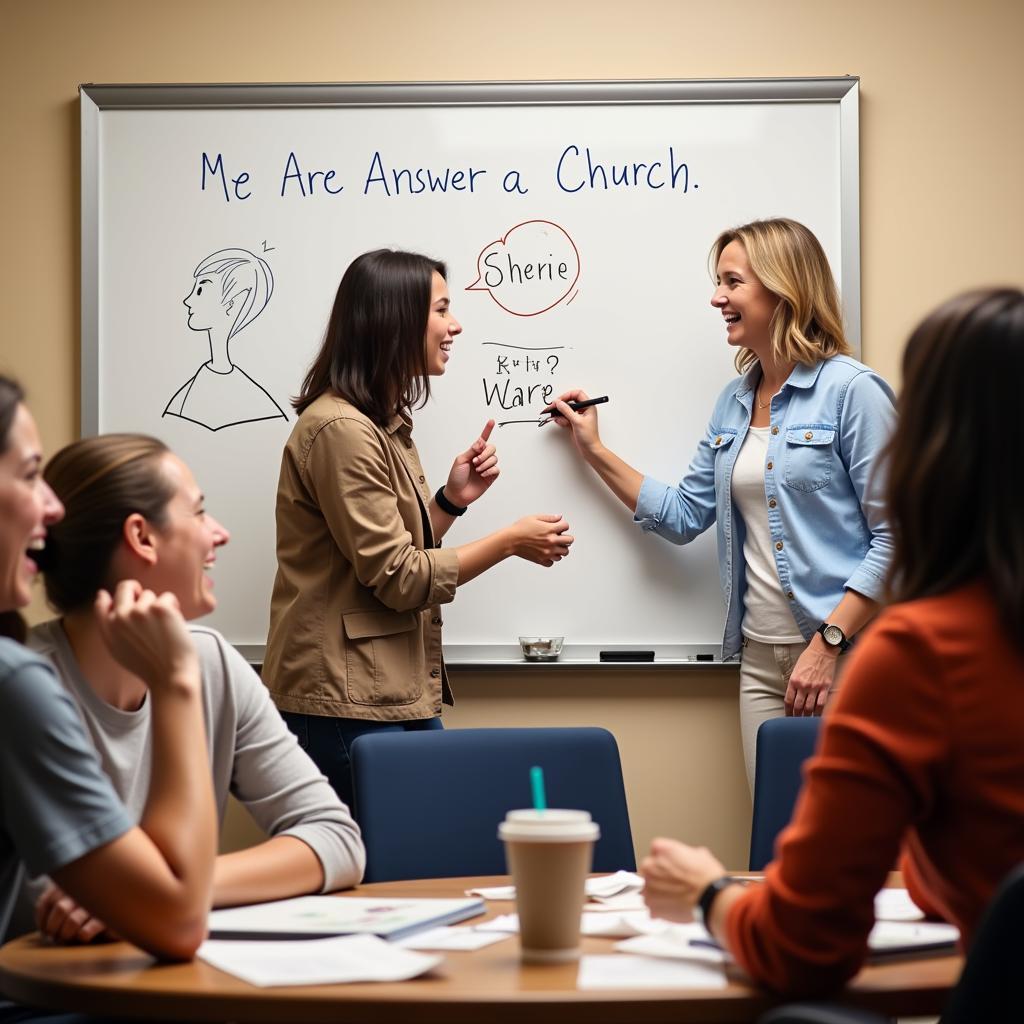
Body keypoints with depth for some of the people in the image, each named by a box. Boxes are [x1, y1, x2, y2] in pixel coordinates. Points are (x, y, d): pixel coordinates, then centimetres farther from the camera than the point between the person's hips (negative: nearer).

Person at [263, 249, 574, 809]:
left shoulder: (387, 425, 15)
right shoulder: (340, 429, -16)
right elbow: (396, 579, -17)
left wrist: (452, 500, 3)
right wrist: (511, 541, -11)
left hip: (400, 694, 9)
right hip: (346, 705, -9)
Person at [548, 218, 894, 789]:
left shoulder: (852, 390, -9)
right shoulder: (734, 403, 13)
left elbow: (893, 535, -13)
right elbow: (684, 516, 17)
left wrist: (829, 643, -18)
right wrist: (594, 450, 15)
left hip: (843, 655, -7)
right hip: (762, 657, 7)